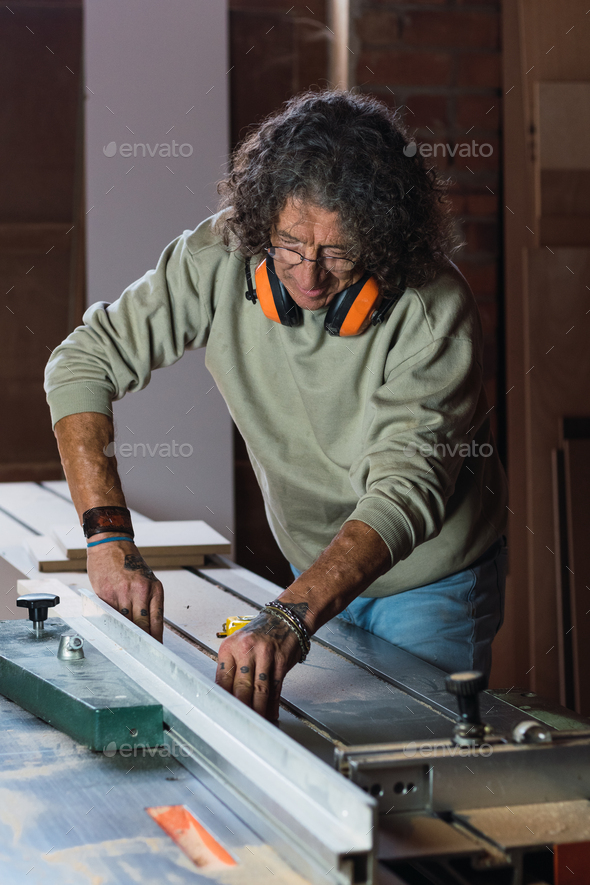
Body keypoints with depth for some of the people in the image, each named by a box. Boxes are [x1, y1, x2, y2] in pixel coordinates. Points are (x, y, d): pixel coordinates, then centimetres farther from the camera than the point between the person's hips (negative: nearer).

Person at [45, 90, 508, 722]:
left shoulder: (434, 310, -30)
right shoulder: (220, 260, -21)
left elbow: (405, 492, -37)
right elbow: (83, 363, -16)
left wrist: (289, 620, -52)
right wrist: (110, 536, -28)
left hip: (433, 584, -3)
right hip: (314, 573, 3)